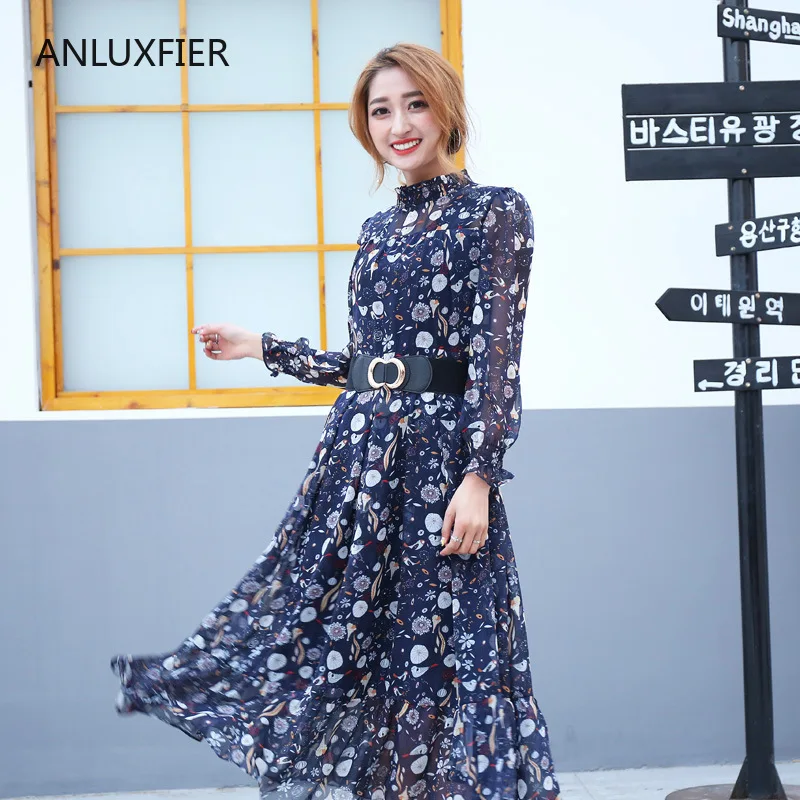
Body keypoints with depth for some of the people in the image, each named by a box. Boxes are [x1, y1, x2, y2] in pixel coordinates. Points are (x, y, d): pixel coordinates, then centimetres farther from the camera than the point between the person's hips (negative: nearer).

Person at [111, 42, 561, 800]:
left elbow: (497, 356, -10)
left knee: (441, 645, 0)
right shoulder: (377, 229, 16)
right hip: (358, 444, 7)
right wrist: (264, 349, 23)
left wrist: (479, 476, -17)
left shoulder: (495, 213, -4)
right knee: (319, 619, 8)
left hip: (441, 448, -6)